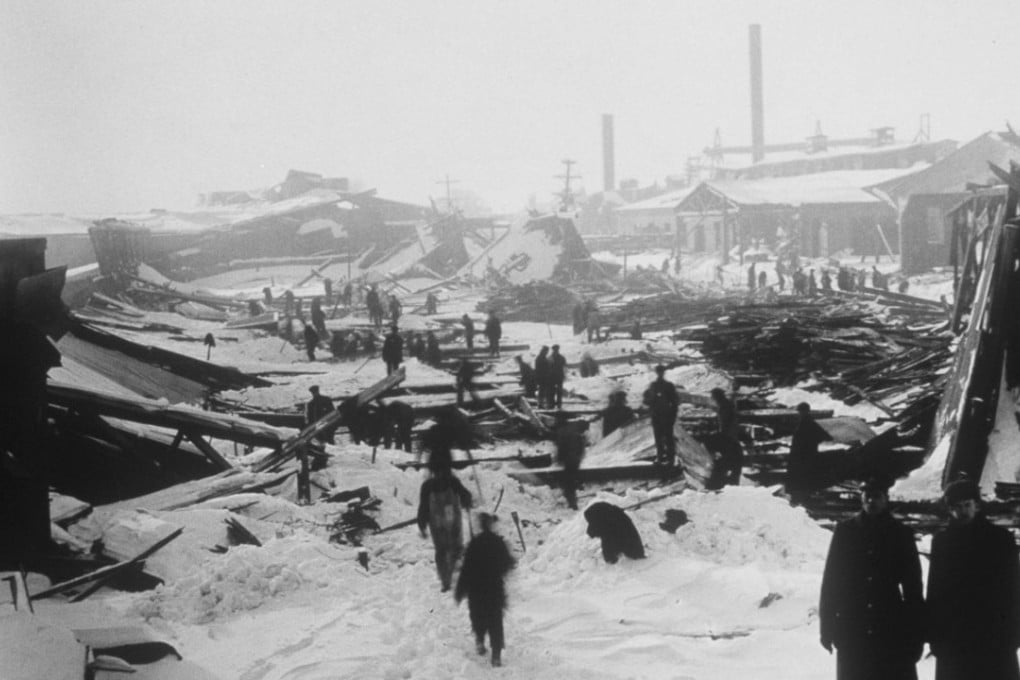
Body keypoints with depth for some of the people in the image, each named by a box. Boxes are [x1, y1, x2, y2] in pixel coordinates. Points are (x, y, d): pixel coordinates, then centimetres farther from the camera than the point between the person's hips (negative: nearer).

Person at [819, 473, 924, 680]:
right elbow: (831, 578, 5)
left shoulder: (901, 534, 4)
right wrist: (827, 624, 1)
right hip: (851, 631, 1)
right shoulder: (845, 531, 4)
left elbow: (913, 585, 5)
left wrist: (916, 634, 1)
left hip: (892, 632, -1)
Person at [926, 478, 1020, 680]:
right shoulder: (942, 541, 7)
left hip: (995, 636, -1)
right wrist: (934, 633, 0)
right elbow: (935, 589, 7)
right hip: (952, 636, 2)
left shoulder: (1000, 538, 3)